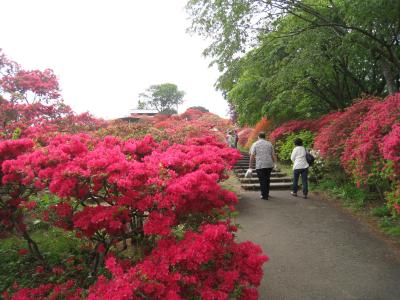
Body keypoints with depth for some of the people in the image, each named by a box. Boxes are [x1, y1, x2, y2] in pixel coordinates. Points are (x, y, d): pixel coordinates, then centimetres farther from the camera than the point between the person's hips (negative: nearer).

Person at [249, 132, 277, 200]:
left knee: (262, 180, 4)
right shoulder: (269, 144, 9)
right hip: (269, 165, 3)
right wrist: (275, 163, 20)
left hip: (260, 166, -3)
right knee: (267, 180, 18)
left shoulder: (255, 144, 2)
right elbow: (273, 155, 8)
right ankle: (267, 194, 29)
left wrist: (250, 166, -2)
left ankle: (264, 196, 5)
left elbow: (252, 156, -5)